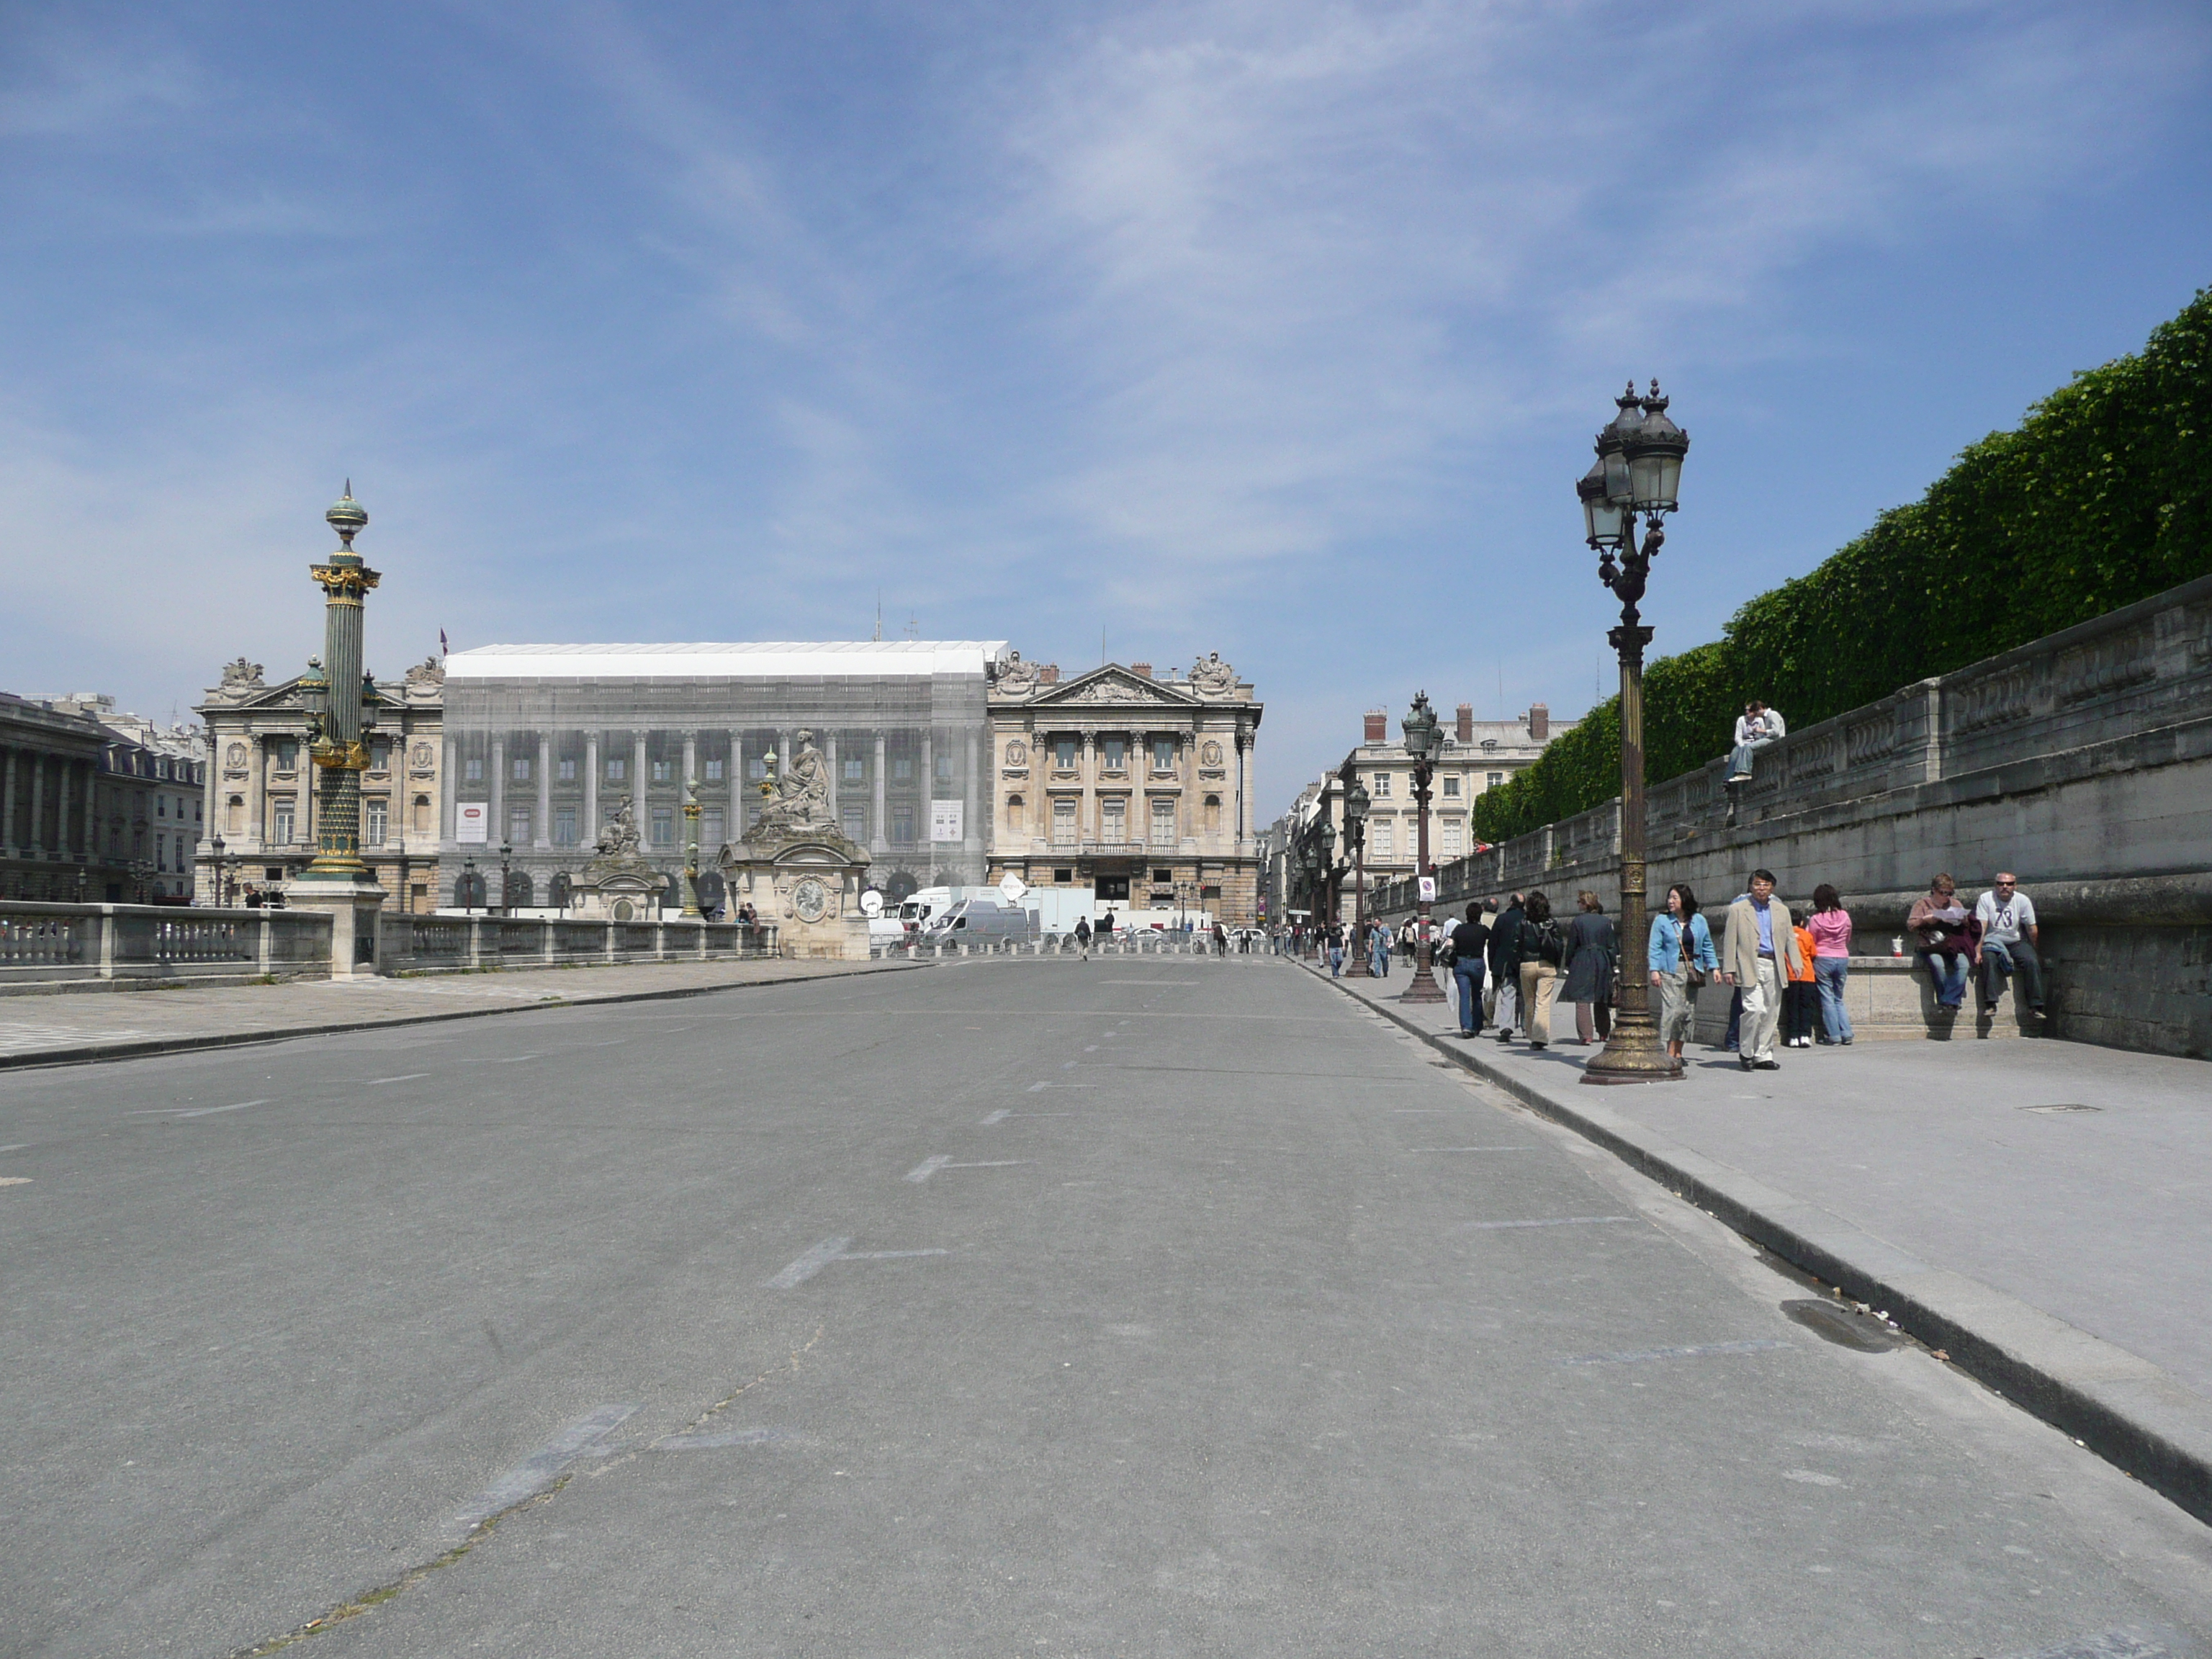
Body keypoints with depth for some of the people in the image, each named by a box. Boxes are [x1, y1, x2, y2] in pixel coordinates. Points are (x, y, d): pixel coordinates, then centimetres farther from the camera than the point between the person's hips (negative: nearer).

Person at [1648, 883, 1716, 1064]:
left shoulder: (1699, 921, 11)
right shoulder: (1661, 920, 3)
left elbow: (1707, 946, 16)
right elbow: (1655, 947, 0)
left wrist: (1714, 967, 8)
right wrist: (1654, 970, -9)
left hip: (1692, 972, 3)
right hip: (1670, 972, -3)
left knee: (1689, 1010, 2)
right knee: (1673, 1009, -12)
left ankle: (1678, 1052, 10)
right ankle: (1670, 1051, -9)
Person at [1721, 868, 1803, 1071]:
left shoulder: (1781, 910, 17)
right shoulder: (1738, 909, 4)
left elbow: (1790, 939, 16)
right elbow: (1730, 941, 1)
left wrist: (1796, 963, 2)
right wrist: (1728, 969, -6)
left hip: (1774, 966, 5)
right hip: (1751, 966, -5)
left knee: (1771, 1013, 5)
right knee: (1755, 1008, -16)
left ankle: (1763, 1056, 14)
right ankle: (1746, 1051, 0)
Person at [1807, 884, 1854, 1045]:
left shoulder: (1815, 919, -11)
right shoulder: (1844, 916, -1)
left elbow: (1811, 943, -2)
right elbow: (1848, 940, 13)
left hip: (1823, 960, -4)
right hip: (1842, 959, 4)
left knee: (1827, 999, 2)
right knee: (1839, 999, 15)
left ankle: (1834, 1035, -1)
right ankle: (1846, 1033, 5)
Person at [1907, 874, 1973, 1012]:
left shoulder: (1955, 904, 20)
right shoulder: (1922, 904, 9)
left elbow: (1967, 925, 17)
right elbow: (1910, 924, 0)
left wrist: (1964, 920, -6)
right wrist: (1925, 920, -16)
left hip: (1951, 946, 3)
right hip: (1930, 947, -3)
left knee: (1963, 964, -29)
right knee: (1938, 964, -35)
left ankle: (1948, 1001, -30)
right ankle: (1952, 1002, -24)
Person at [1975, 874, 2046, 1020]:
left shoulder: (2023, 900, 0)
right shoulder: (1985, 899, -4)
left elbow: (2032, 929, 3)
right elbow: (1981, 927, -10)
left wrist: (2033, 949, 2)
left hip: (2016, 942, 2)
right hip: (1992, 942, -2)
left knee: (2032, 961, -24)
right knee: (1990, 959, -33)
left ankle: (2035, 1006, -22)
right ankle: (1990, 1003, -36)